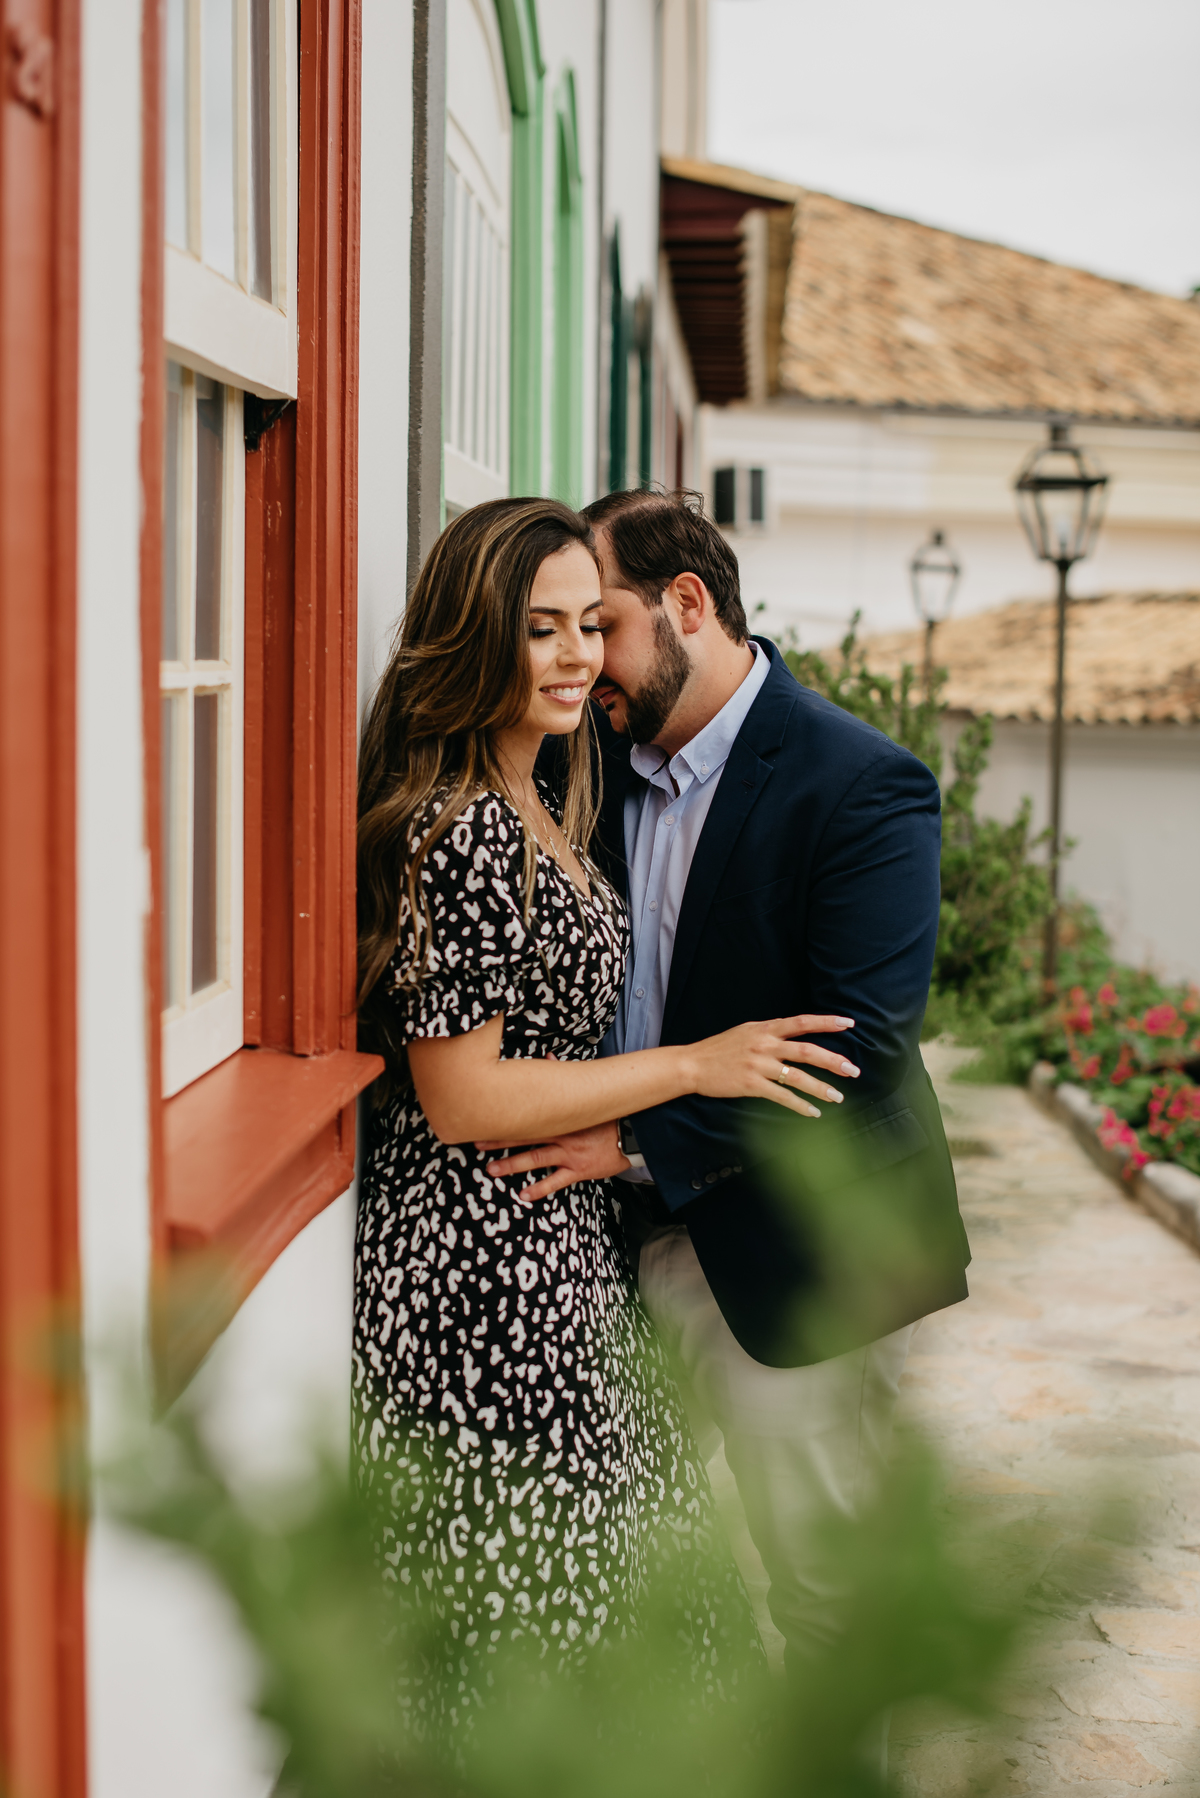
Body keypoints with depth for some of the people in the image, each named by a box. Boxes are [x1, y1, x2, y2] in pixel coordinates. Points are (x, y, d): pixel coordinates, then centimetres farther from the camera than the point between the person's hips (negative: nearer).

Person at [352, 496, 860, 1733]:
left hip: (557, 1248, 10)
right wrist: (695, 1065, -17)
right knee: (523, 1599, 2)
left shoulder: (533, 808, 11)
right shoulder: (461, 829, -20)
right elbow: (459, 1098, -21)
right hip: (483, 1266, -10)